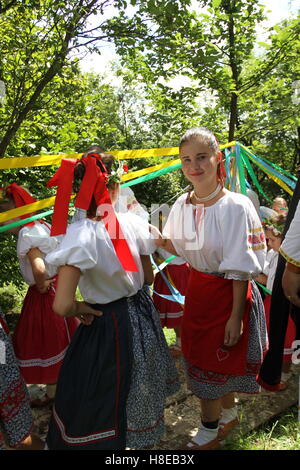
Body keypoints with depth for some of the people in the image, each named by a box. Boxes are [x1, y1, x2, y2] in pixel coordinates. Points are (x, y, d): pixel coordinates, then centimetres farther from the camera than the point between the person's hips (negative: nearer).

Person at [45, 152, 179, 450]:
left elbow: (62, 306, -30)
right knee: (140, 395, 31)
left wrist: (81, 309, -10)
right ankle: (145, 438, 56)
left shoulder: (81, 234, -25)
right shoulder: (133, 222, -10)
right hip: (142, 314, 6)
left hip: (107, 326, -6)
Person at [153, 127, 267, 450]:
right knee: (211, 360, 20)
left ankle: (209, 430, 36)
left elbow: (240, 268, -18)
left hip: (227, 293, -6)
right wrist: (158, 239, -10)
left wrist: (235, 316, -16)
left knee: (212, 365, 9)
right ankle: (228, 415, 47)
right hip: (196, 289, 6)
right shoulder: (182, 205, -2)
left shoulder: (236, 206, -21)